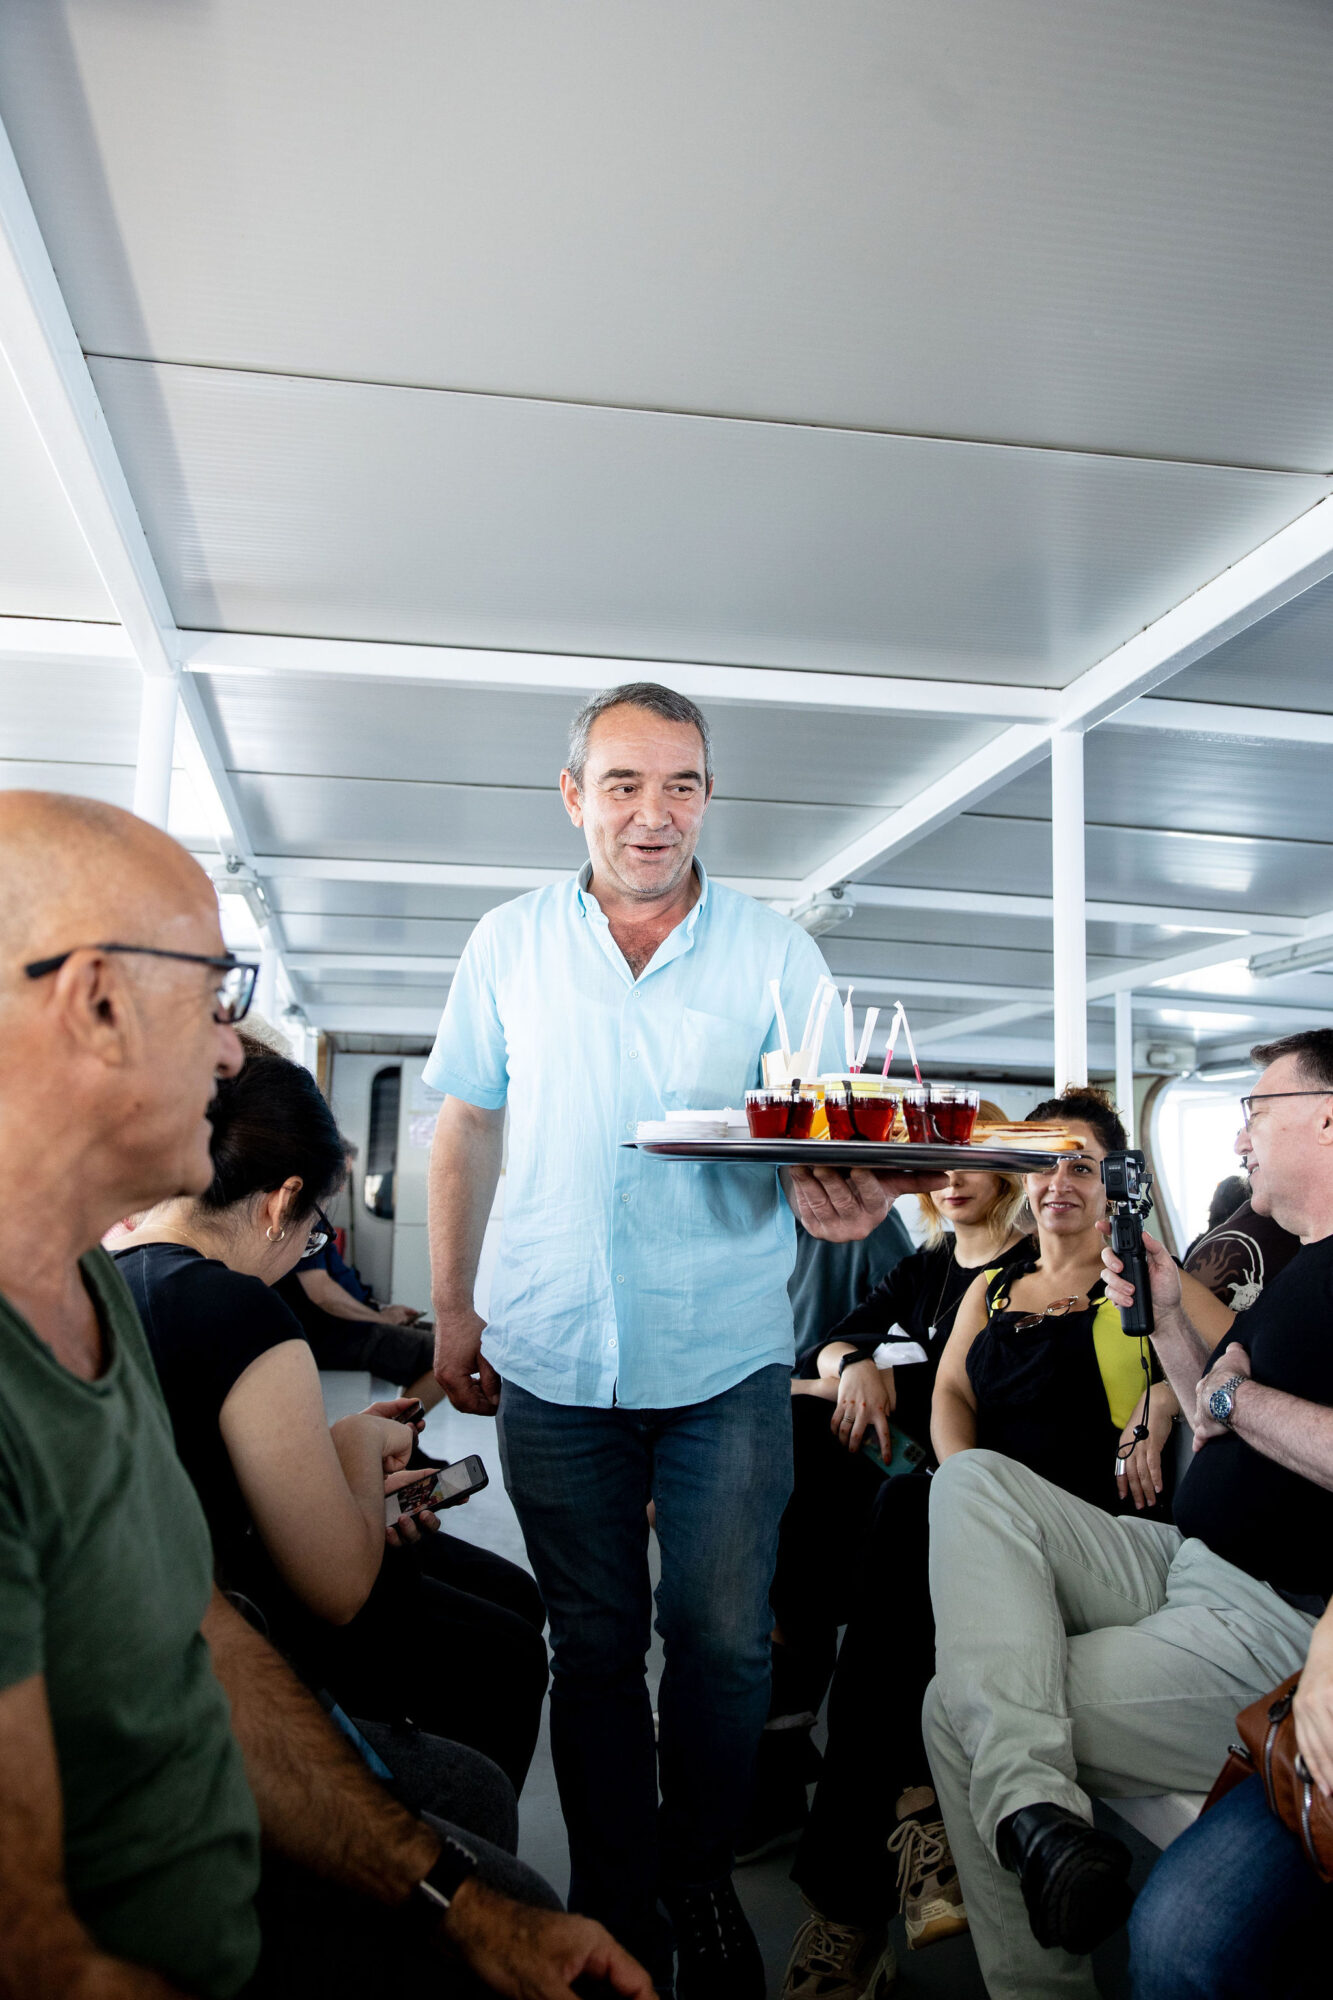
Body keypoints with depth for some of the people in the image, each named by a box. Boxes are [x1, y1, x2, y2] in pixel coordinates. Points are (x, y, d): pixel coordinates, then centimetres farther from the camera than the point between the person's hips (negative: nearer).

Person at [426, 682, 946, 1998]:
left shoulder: (773, 950, -1)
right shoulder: (510, 943, 3)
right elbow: (465, 1128, 9)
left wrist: (840, 1195, -28)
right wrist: (450, 1310, 8)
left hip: (725, 1358, 0)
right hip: (554, 1357, 1)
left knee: (722, 1640, 8)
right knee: (593, 1644, 13)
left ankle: (701, 1880, 34)